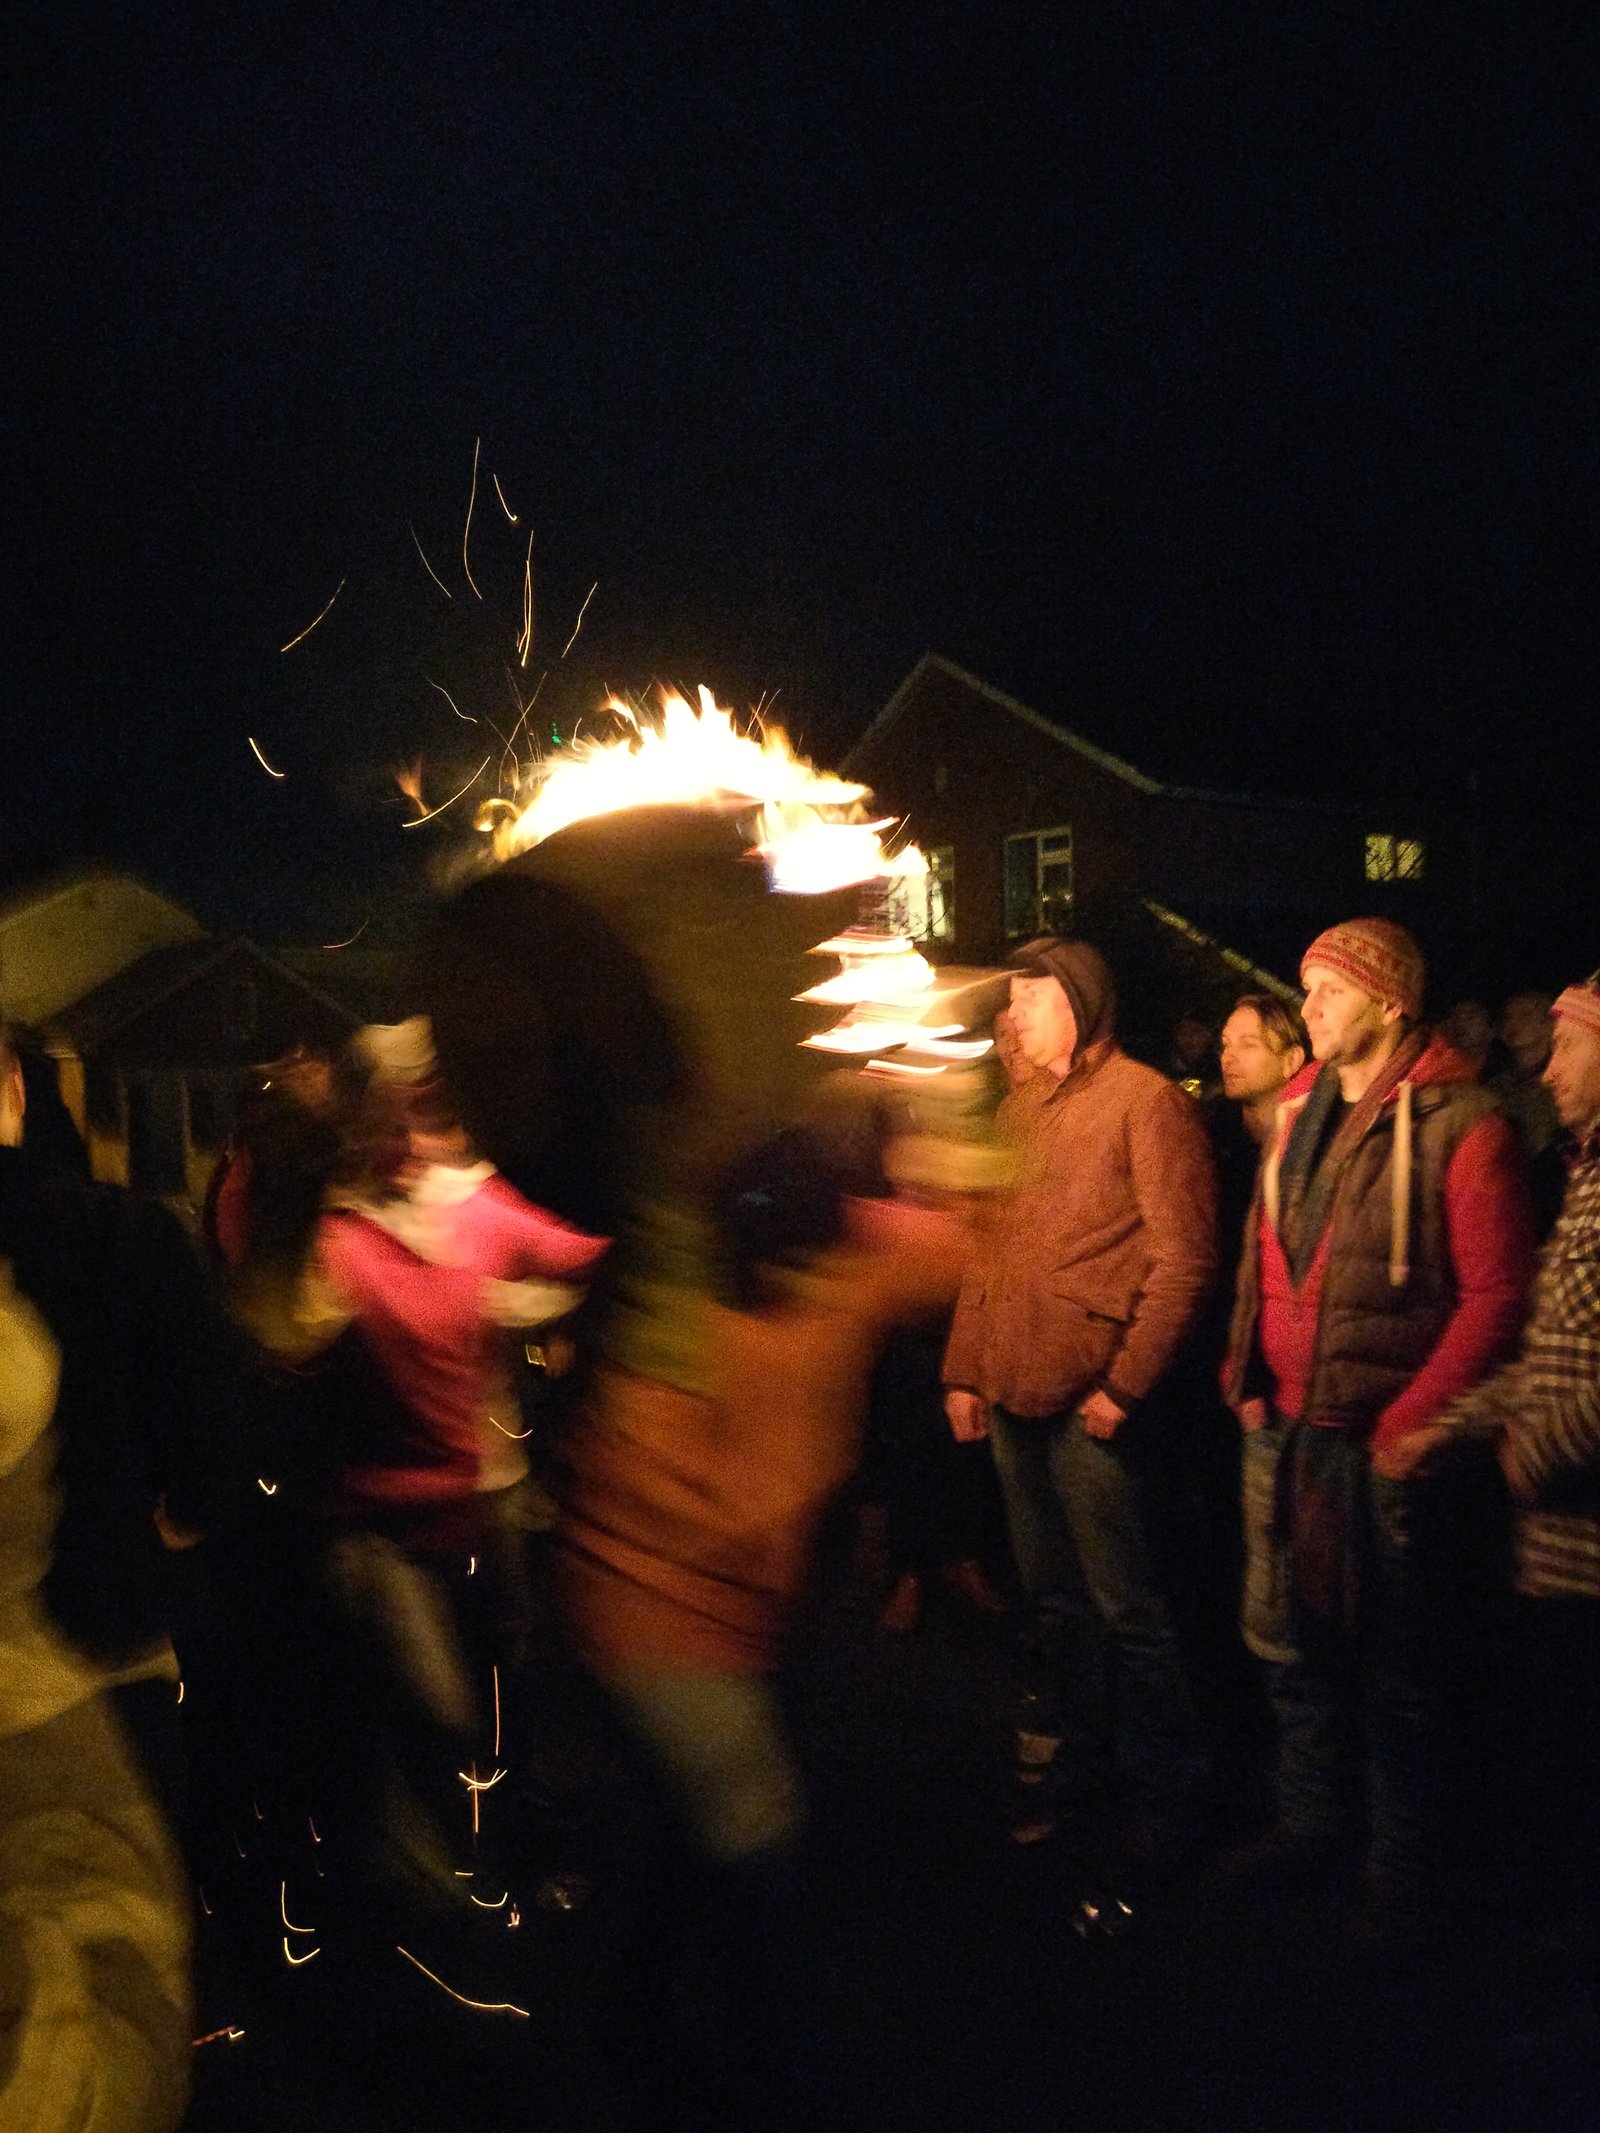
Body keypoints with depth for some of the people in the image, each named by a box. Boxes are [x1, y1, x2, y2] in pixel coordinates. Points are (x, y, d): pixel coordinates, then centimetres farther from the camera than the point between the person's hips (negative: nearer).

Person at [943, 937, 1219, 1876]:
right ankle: (1078, 1768, 32)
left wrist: (1126, 1383, -17)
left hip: (1091, 1404, -7)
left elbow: (1185, 1256, -13)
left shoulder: (1146, 1100, -7)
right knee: (1054, 1600, 17)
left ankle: (1166, 1794, 15)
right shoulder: (1021, 1109, 15)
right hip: (1014, 1398, 7)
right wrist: (965, 1370, 12)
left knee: (1125, 1607, 0)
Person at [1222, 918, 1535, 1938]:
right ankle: (1311, 1817, 38)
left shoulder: (1460, 1125, -13)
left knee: (1392, 1659, 8)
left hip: (1381, 1441, -6)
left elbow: (1496, 1296, -14)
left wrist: (1407, 1426, -16)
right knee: (1292, 1637, 18)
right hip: (1284, 1426, 7)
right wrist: (1247, 1371, 6)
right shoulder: (1301, 1109, 8)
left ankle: (1401, 1863, 26)